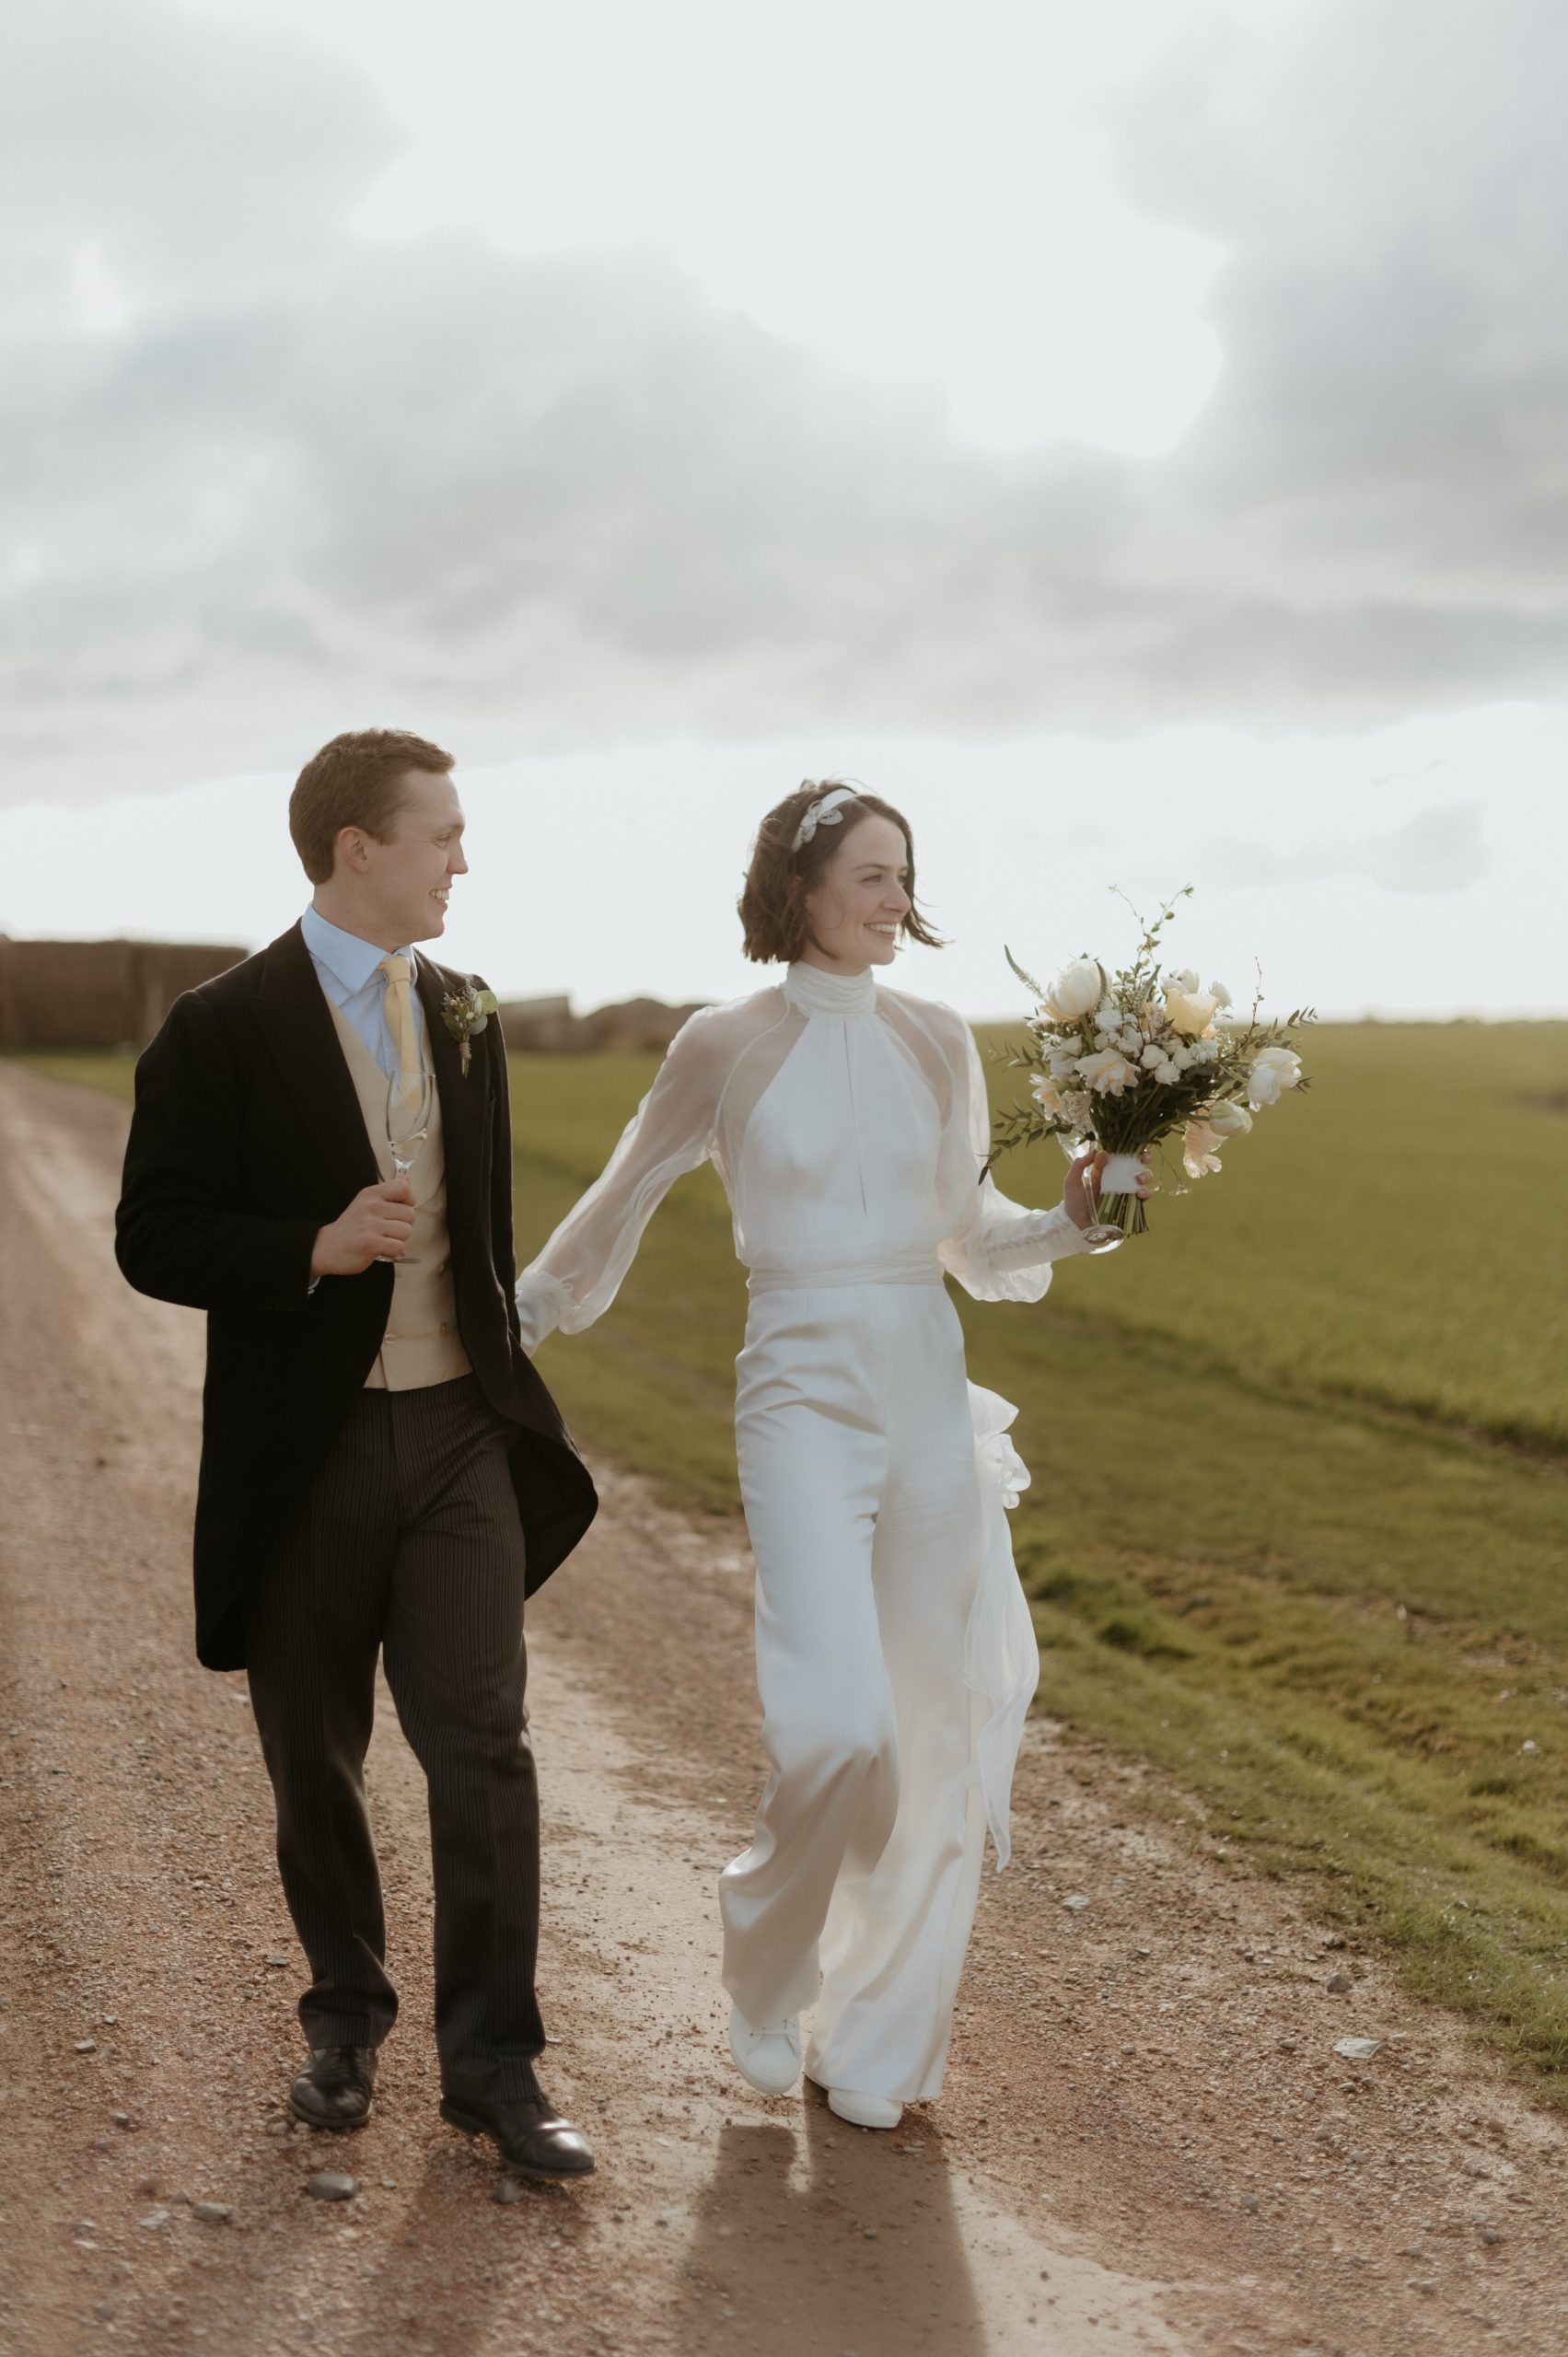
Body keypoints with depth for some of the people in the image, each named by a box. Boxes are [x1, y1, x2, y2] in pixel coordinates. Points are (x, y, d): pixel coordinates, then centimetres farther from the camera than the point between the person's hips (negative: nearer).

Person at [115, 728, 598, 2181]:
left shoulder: (465, 1019, 9)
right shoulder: (223, 1030, -8)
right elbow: (155, 1242, -9)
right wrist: (317, 1248, -23)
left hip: (458, 1435, 3)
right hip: (304, 1453, -3)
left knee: (485, 1750, -4)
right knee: (314, 1765, 11)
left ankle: (491, 2063, 5)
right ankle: (346, 2019, 31)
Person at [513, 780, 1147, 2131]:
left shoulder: (937, 1043, 7)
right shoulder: (726, 1047, -2)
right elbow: (621, 1203, 12)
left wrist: (1071, 1219, -2)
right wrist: (517, 1319, 20)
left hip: (930, 1396, 4)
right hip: (803, 1398, -4)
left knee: (933, 1730, 6)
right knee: (837, 1721, -17)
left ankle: (878, 2050, 21)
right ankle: (770, 1958, 13)